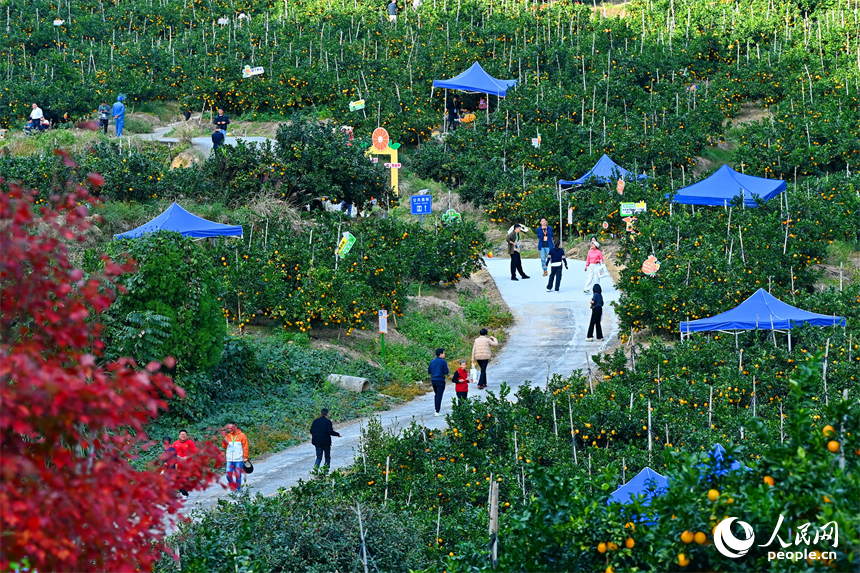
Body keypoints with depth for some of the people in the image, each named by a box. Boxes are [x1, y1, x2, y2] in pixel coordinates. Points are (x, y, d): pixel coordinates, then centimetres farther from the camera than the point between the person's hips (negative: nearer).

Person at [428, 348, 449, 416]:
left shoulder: (432, 361, 9)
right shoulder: (443, 362, -9)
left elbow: (429, 372, 11)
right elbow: (446, 372, -11)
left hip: (433, 380, 6)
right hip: (440, 380, -6)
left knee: (437, 395, 21)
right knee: (439, 396, -2)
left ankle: (436, 409, 22)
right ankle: (437, 411, -3)